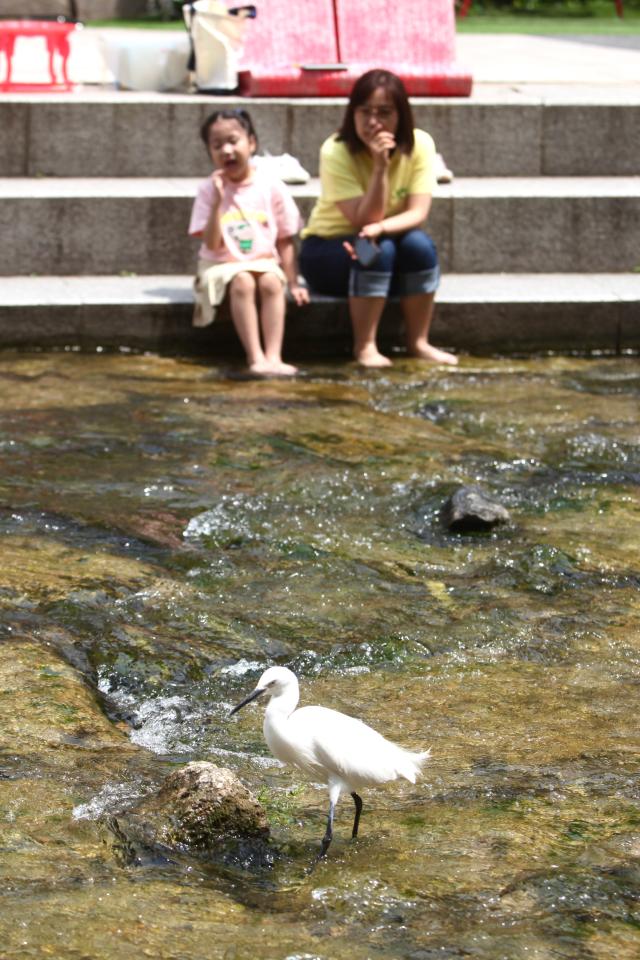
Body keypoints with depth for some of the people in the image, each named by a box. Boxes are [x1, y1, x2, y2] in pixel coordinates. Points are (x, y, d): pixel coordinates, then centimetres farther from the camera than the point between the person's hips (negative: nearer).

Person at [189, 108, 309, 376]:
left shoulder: (271, 187, 0)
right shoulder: (209, 190, -2)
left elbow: (285, 241, 4)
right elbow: (212, 244, -9)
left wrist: (293, 283, 0)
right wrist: (217, 202, -18)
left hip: (263, 261, 1)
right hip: (222, 264, -1)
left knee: (271, 282, -31)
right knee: (242, 282, -33)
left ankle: (273, 356, -36)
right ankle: (255, 356, -37)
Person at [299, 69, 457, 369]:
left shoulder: (419, 145, -13)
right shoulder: (336, 152, -22)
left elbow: (418, 213, -20)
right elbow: (365, 219, -27)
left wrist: (380, 228, -39)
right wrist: (380, 166, -38)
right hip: (328, 249, -3)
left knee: (420, 243, -27)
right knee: (378, 250, -32)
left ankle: (419, 342, -15)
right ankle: (365, 346, -24)